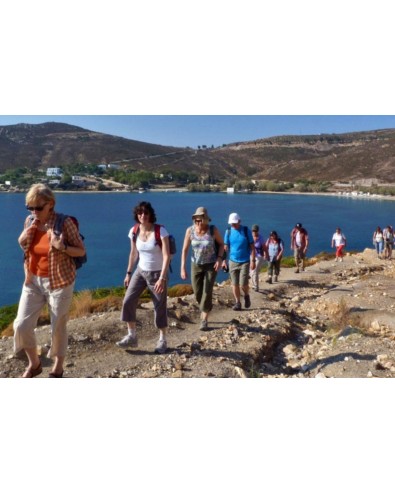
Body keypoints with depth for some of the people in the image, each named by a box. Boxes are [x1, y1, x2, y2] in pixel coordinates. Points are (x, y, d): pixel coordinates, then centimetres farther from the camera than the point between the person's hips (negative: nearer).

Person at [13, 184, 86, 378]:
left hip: (59, 282, -5)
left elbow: (81, 251, -9)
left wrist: (62, 247, -28)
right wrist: (29, 230, -4)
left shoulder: (65, 222, -16)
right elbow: (24, 247, 16)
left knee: (58, 327, 8)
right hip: (33, 281, 5)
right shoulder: (30, 221, 1)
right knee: (21, 325, 3)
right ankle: (34, 364, 29)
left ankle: (57, 368, 31)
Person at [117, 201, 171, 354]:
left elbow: (167, 256, -22)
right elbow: (133, 253, 9)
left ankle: (163, 340, 22)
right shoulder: (134, 231, -5)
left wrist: (162, 278, -28)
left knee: (160, 307, 4)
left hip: (157, 273, -4)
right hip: (140, 271, 4)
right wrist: (128, 273, 10)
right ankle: (132, 337, 11)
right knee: (128, 301, -4)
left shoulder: (160, 231, -19)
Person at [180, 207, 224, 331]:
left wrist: (219, 259, -16)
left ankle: (204, 321, 3)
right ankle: (206, 308, 41)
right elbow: (184, 250, -12)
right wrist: (183, 268, -18)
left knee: (207, 292, -11)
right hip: (196, 265, 3)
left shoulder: (213, 229, -19)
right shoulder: (190, 230, -15)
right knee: (197, 293, 9)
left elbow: (221, 243, -3)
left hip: (211, 265, -2)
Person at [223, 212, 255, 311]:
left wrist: (253, 261, -9)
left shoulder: (246, 230, -6)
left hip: (245, 261, -2)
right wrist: (224, 260, 1)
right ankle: (237, 302, 18)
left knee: (243, 284, -8)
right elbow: (225, 247, 5)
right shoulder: (228, 231, -1)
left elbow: (252, 247, -4)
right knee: (234, 284, 4)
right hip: (233, 261, 2)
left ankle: (247, 296, 23)